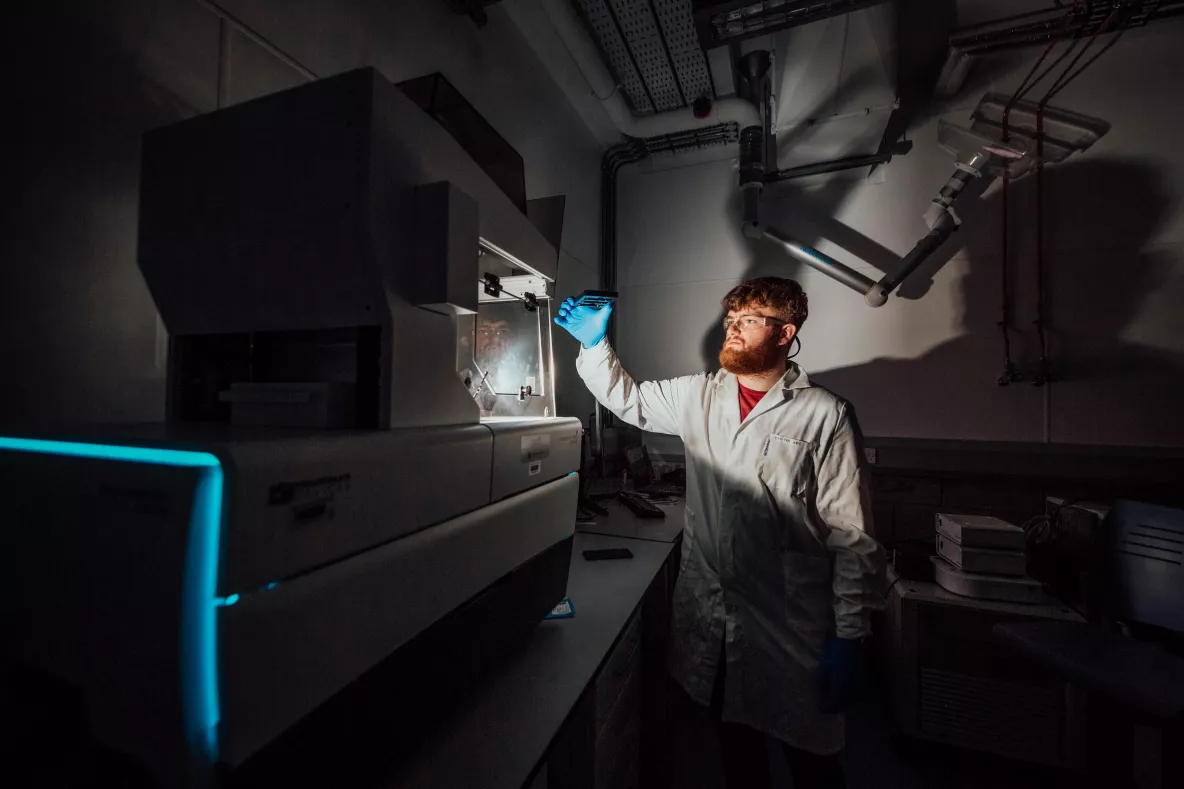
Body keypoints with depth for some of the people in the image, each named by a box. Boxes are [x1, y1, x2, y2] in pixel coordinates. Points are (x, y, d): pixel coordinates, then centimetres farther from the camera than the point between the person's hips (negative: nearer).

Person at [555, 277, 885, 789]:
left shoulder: (825, 415, -11)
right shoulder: (699, 396, 3)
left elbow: (851, 536, -10)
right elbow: (627, 399, 12)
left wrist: (849, 638, -9)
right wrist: (594, 343, -2)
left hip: (791, 625, -3)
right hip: (709, 616, 4)